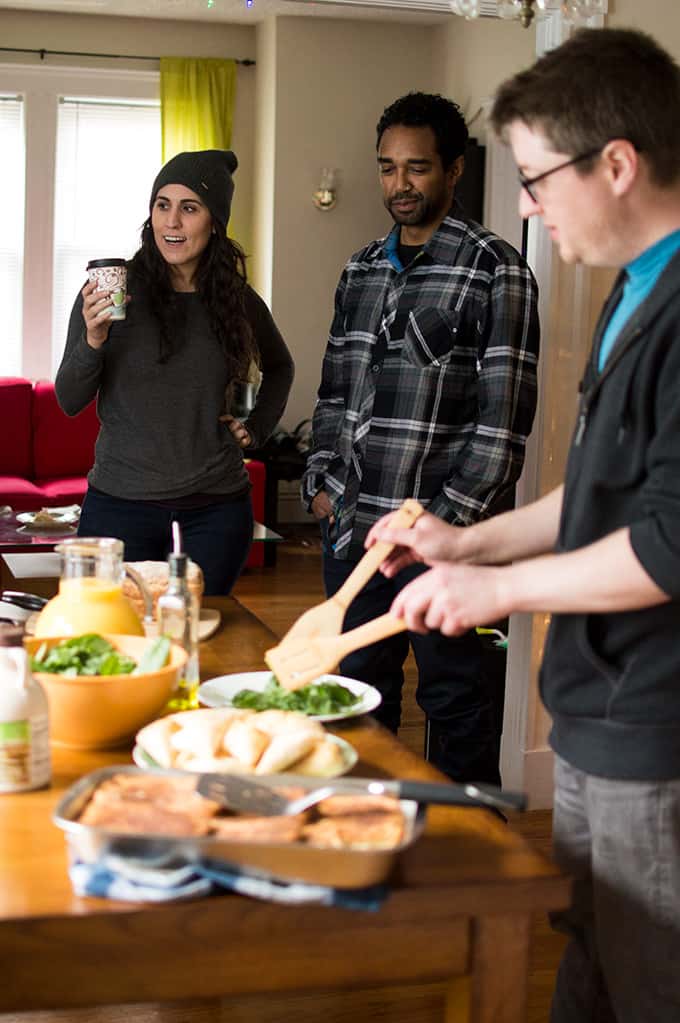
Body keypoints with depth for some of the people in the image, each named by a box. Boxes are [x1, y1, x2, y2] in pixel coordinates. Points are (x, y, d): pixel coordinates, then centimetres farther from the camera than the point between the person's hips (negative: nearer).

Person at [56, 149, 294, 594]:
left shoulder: (239, 300, 4)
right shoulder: (112, 290, -4)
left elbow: (280, 366, 25)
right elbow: (69, 402, -4)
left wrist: (257, 429, 12)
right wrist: (93, 340, -20)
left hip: (215, 508, 2)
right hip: (120, 505, -2)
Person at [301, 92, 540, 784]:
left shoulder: (495, 271, -7)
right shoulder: (361, 270, 14)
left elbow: (504, 415, -11)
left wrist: (449, 519, -14)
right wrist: (321, 482, 9)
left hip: (439, 532, -6)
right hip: (352, 527, 7)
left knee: (452, 695, 4)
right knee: (359, 689, 16)